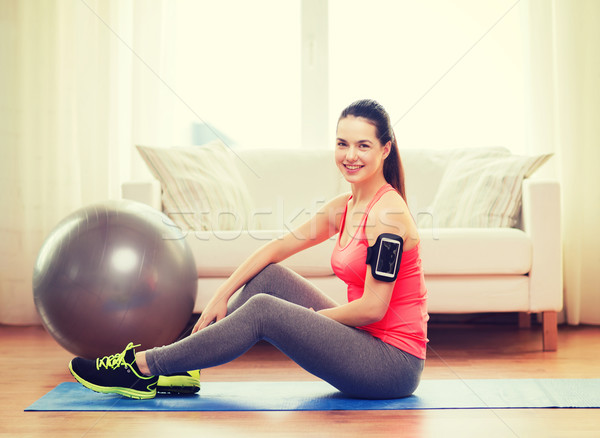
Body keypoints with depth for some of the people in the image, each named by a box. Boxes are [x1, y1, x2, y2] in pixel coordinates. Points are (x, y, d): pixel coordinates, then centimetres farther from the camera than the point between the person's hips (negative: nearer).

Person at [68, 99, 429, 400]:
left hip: (395, 363, -8)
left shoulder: (387, 212, -17)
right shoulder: (343, 207, 10)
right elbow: (277, 247, 11)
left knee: (264, 310, -17)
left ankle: (142, 367, -6)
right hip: (369, 346, 8)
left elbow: (373, 307, -21)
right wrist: (223, 295, 4)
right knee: (270, 276, 3)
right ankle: (181, 367, 5)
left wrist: (310, 318, -7)